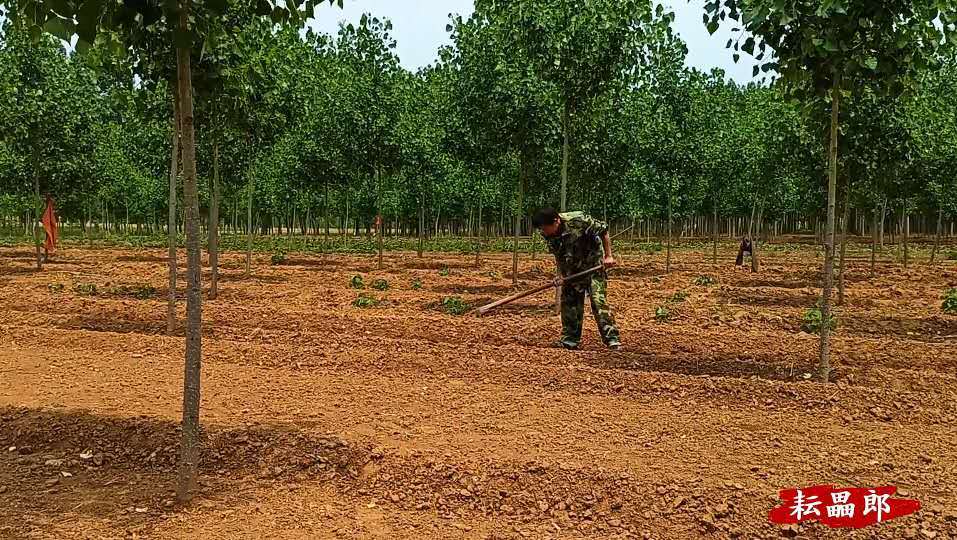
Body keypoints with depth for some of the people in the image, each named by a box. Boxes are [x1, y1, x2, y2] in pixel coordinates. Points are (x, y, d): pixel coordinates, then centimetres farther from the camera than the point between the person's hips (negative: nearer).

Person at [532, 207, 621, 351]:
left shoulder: (578, 220, -29)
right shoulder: (548, 235, -12)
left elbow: (603, 230, -16)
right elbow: (559, 257, 3)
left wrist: (608, 256, -16)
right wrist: (563, 276, -5)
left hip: (593, 266, -6)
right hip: (572, 270, 6)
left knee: (598, 300, -13)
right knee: (568, 301, 4)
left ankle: (612, 338, -9)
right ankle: (569, 340, 14)